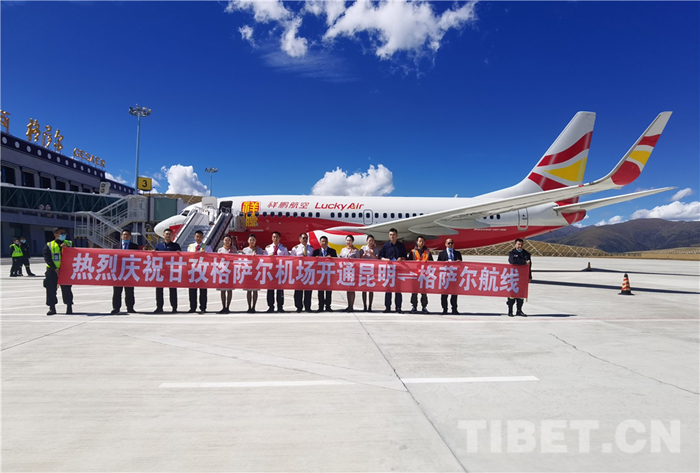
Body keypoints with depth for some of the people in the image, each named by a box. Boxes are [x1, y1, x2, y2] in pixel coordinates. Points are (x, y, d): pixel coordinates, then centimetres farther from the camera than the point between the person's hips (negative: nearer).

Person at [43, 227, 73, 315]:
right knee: (51, 290, 1)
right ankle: (52, 307, 11)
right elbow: (47, 258, -5)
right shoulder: (49, 245, 5)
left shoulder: (69, 244, 11)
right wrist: (54, 268, -16)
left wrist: (67, 248, -13)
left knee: (67, 289, 3)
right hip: (52, 271, 0)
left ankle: (69, 307, 11)